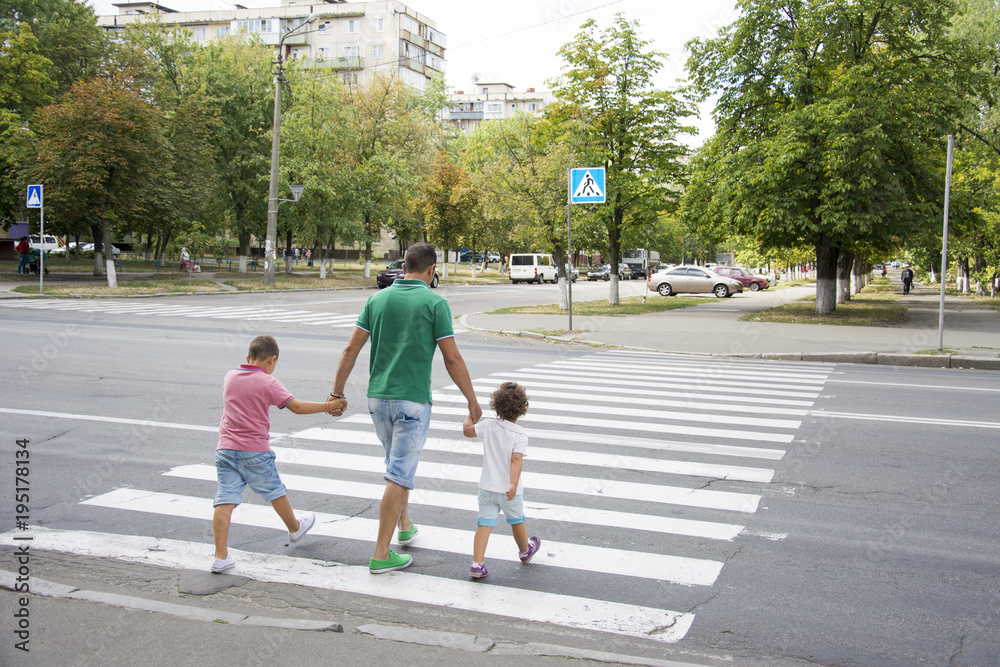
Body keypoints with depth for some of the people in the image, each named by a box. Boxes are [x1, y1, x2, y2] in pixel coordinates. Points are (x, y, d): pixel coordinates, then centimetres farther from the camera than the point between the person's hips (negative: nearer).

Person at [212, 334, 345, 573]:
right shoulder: (268, 383, -9)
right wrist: (329, 406, -5)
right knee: (275, 492, 18)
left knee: (225, 500, -3)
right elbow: (297, 406, -12)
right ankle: (295, 528, 40)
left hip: (226, 448, 4)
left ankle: (221, 556, -8)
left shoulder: (229, 377, 7)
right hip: (255, 451, -4)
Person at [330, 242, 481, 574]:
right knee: (399, 475, -3)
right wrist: (472, 400, 3)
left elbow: (351, 349, 4)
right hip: (412, 400, -6)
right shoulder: (435, 303, -8)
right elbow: (452, 359, -8)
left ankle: (405, 526, 40)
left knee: (400, 463, 25)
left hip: (378, 397, 6)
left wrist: (337, 392, 12)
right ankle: (381, 554, -2)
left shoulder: (378, 299, 5)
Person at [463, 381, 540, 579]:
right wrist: (513, 485, -33)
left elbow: (467, 430, 10)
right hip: (509, 491, -2)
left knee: (484, 524, 1)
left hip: (487, 488, 2)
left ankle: (477, 564, -9)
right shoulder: (520, 435, -15)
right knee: (516, 521, 20)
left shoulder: (488, 426, -5)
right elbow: (516, 460, -27)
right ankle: (525, 551, 45)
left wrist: (471, 414, 26)